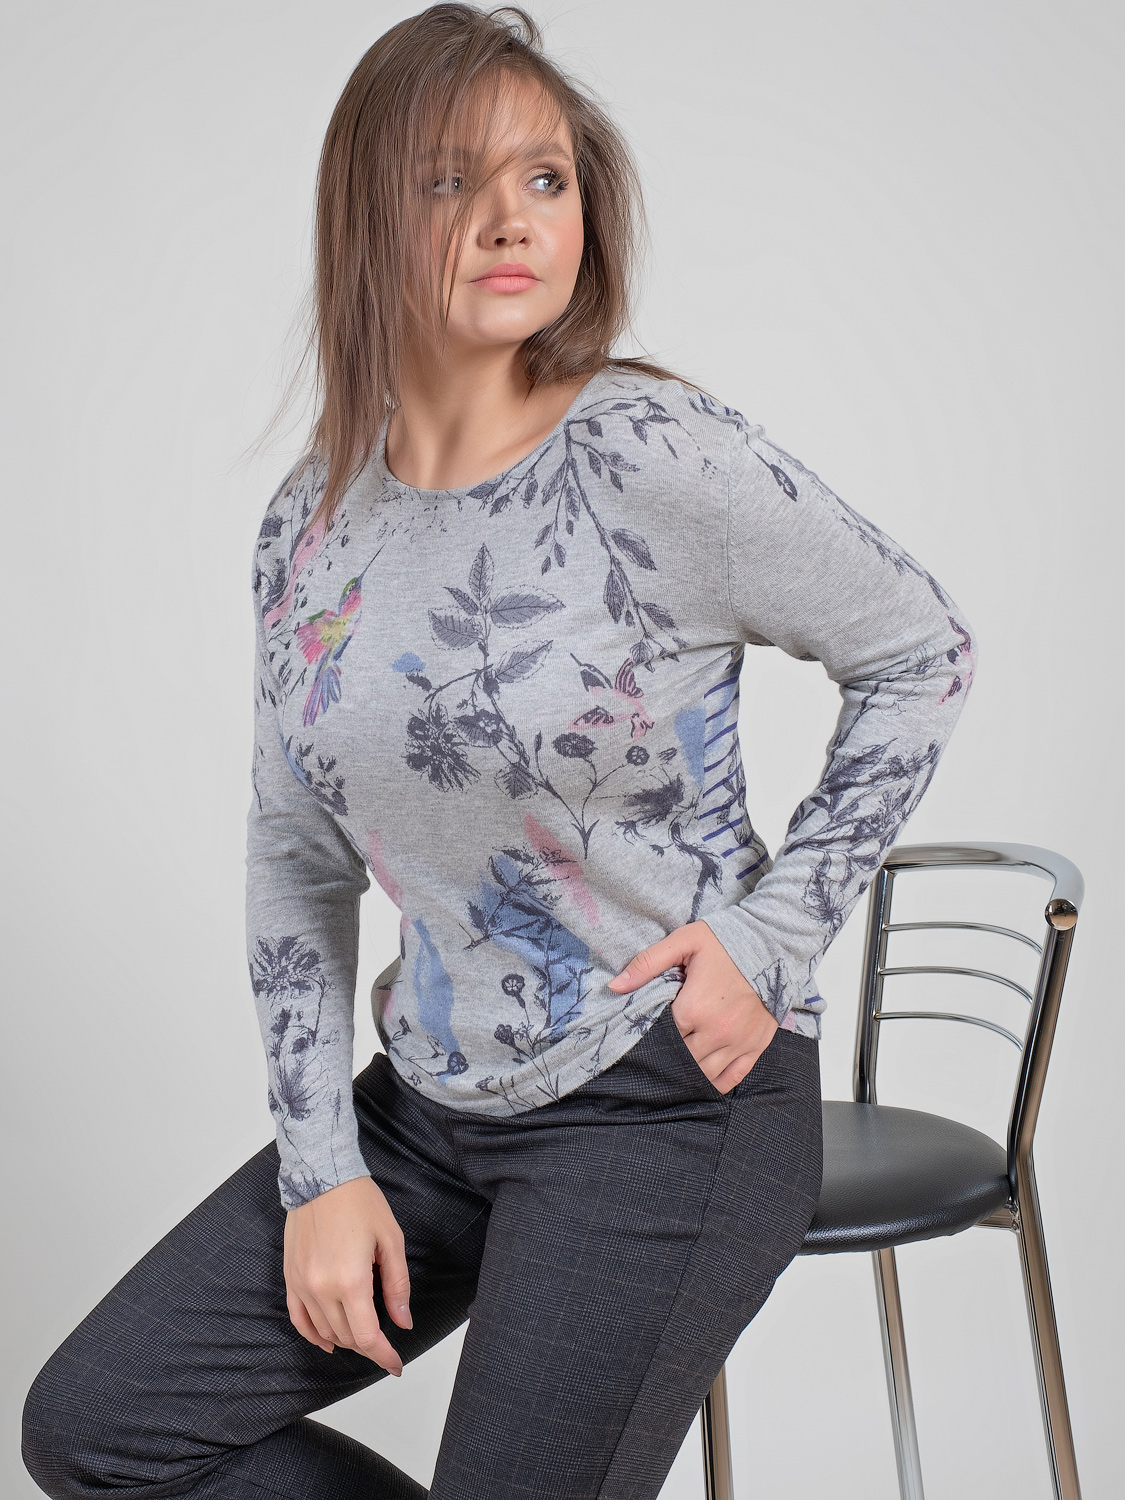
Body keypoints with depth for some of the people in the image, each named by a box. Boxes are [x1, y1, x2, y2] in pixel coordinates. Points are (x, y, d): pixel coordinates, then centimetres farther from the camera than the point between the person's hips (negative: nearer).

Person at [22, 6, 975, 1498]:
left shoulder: (655, 455, -15)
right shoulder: (310, 523, 1)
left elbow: (922, 654, -4)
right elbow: (297, 856, 8)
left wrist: (775, 935, -11)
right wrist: (322, 1164, 2)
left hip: (672, 1097, -6)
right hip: (432, 1099, 6)